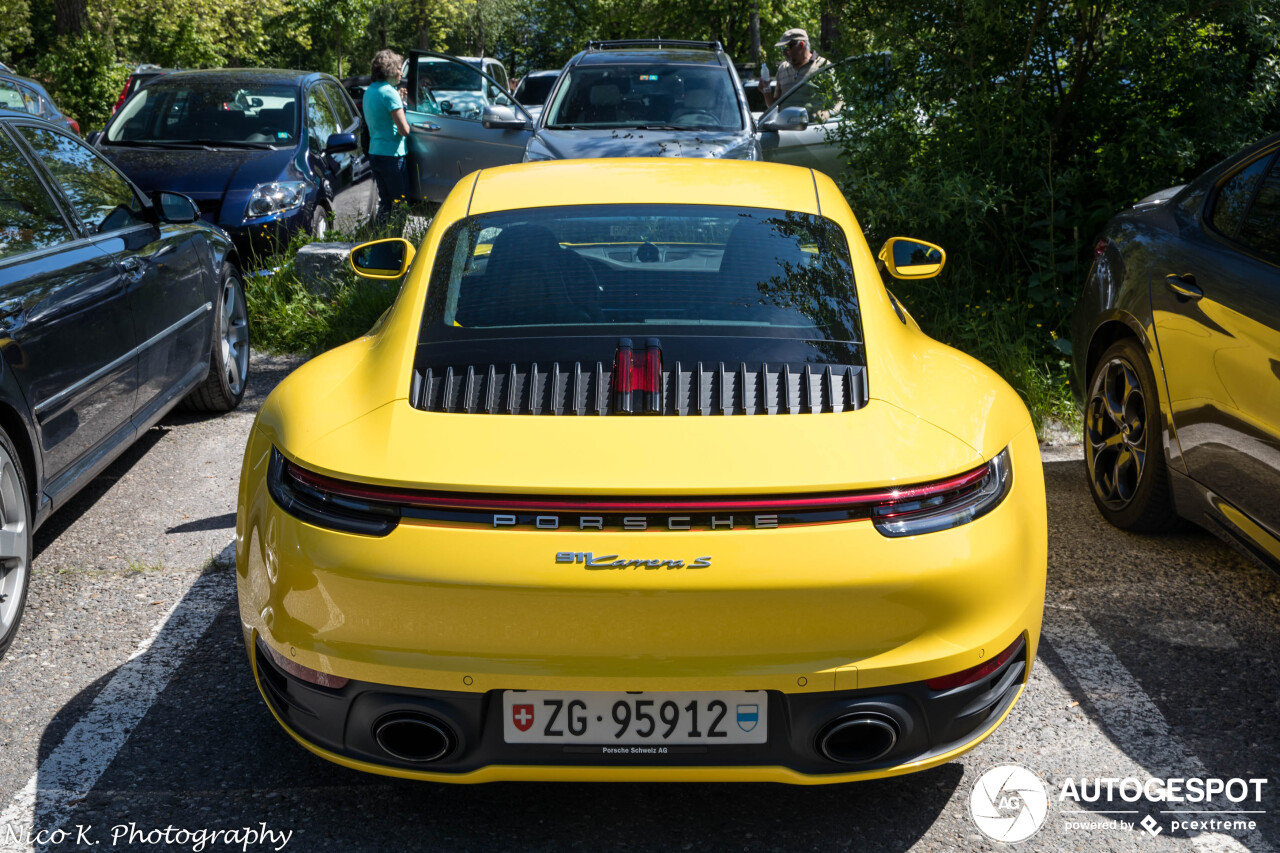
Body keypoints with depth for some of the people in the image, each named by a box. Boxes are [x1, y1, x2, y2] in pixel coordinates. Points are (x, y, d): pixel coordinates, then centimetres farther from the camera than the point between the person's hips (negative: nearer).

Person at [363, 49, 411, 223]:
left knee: (384, 201, 15)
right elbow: (404, 130, -18)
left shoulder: (369, 91, 13)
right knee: (400, 202, -4)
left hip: (374, 154, 9)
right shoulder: (389, 92, -15)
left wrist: (399, 101, 15)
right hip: (391, 155, -9)